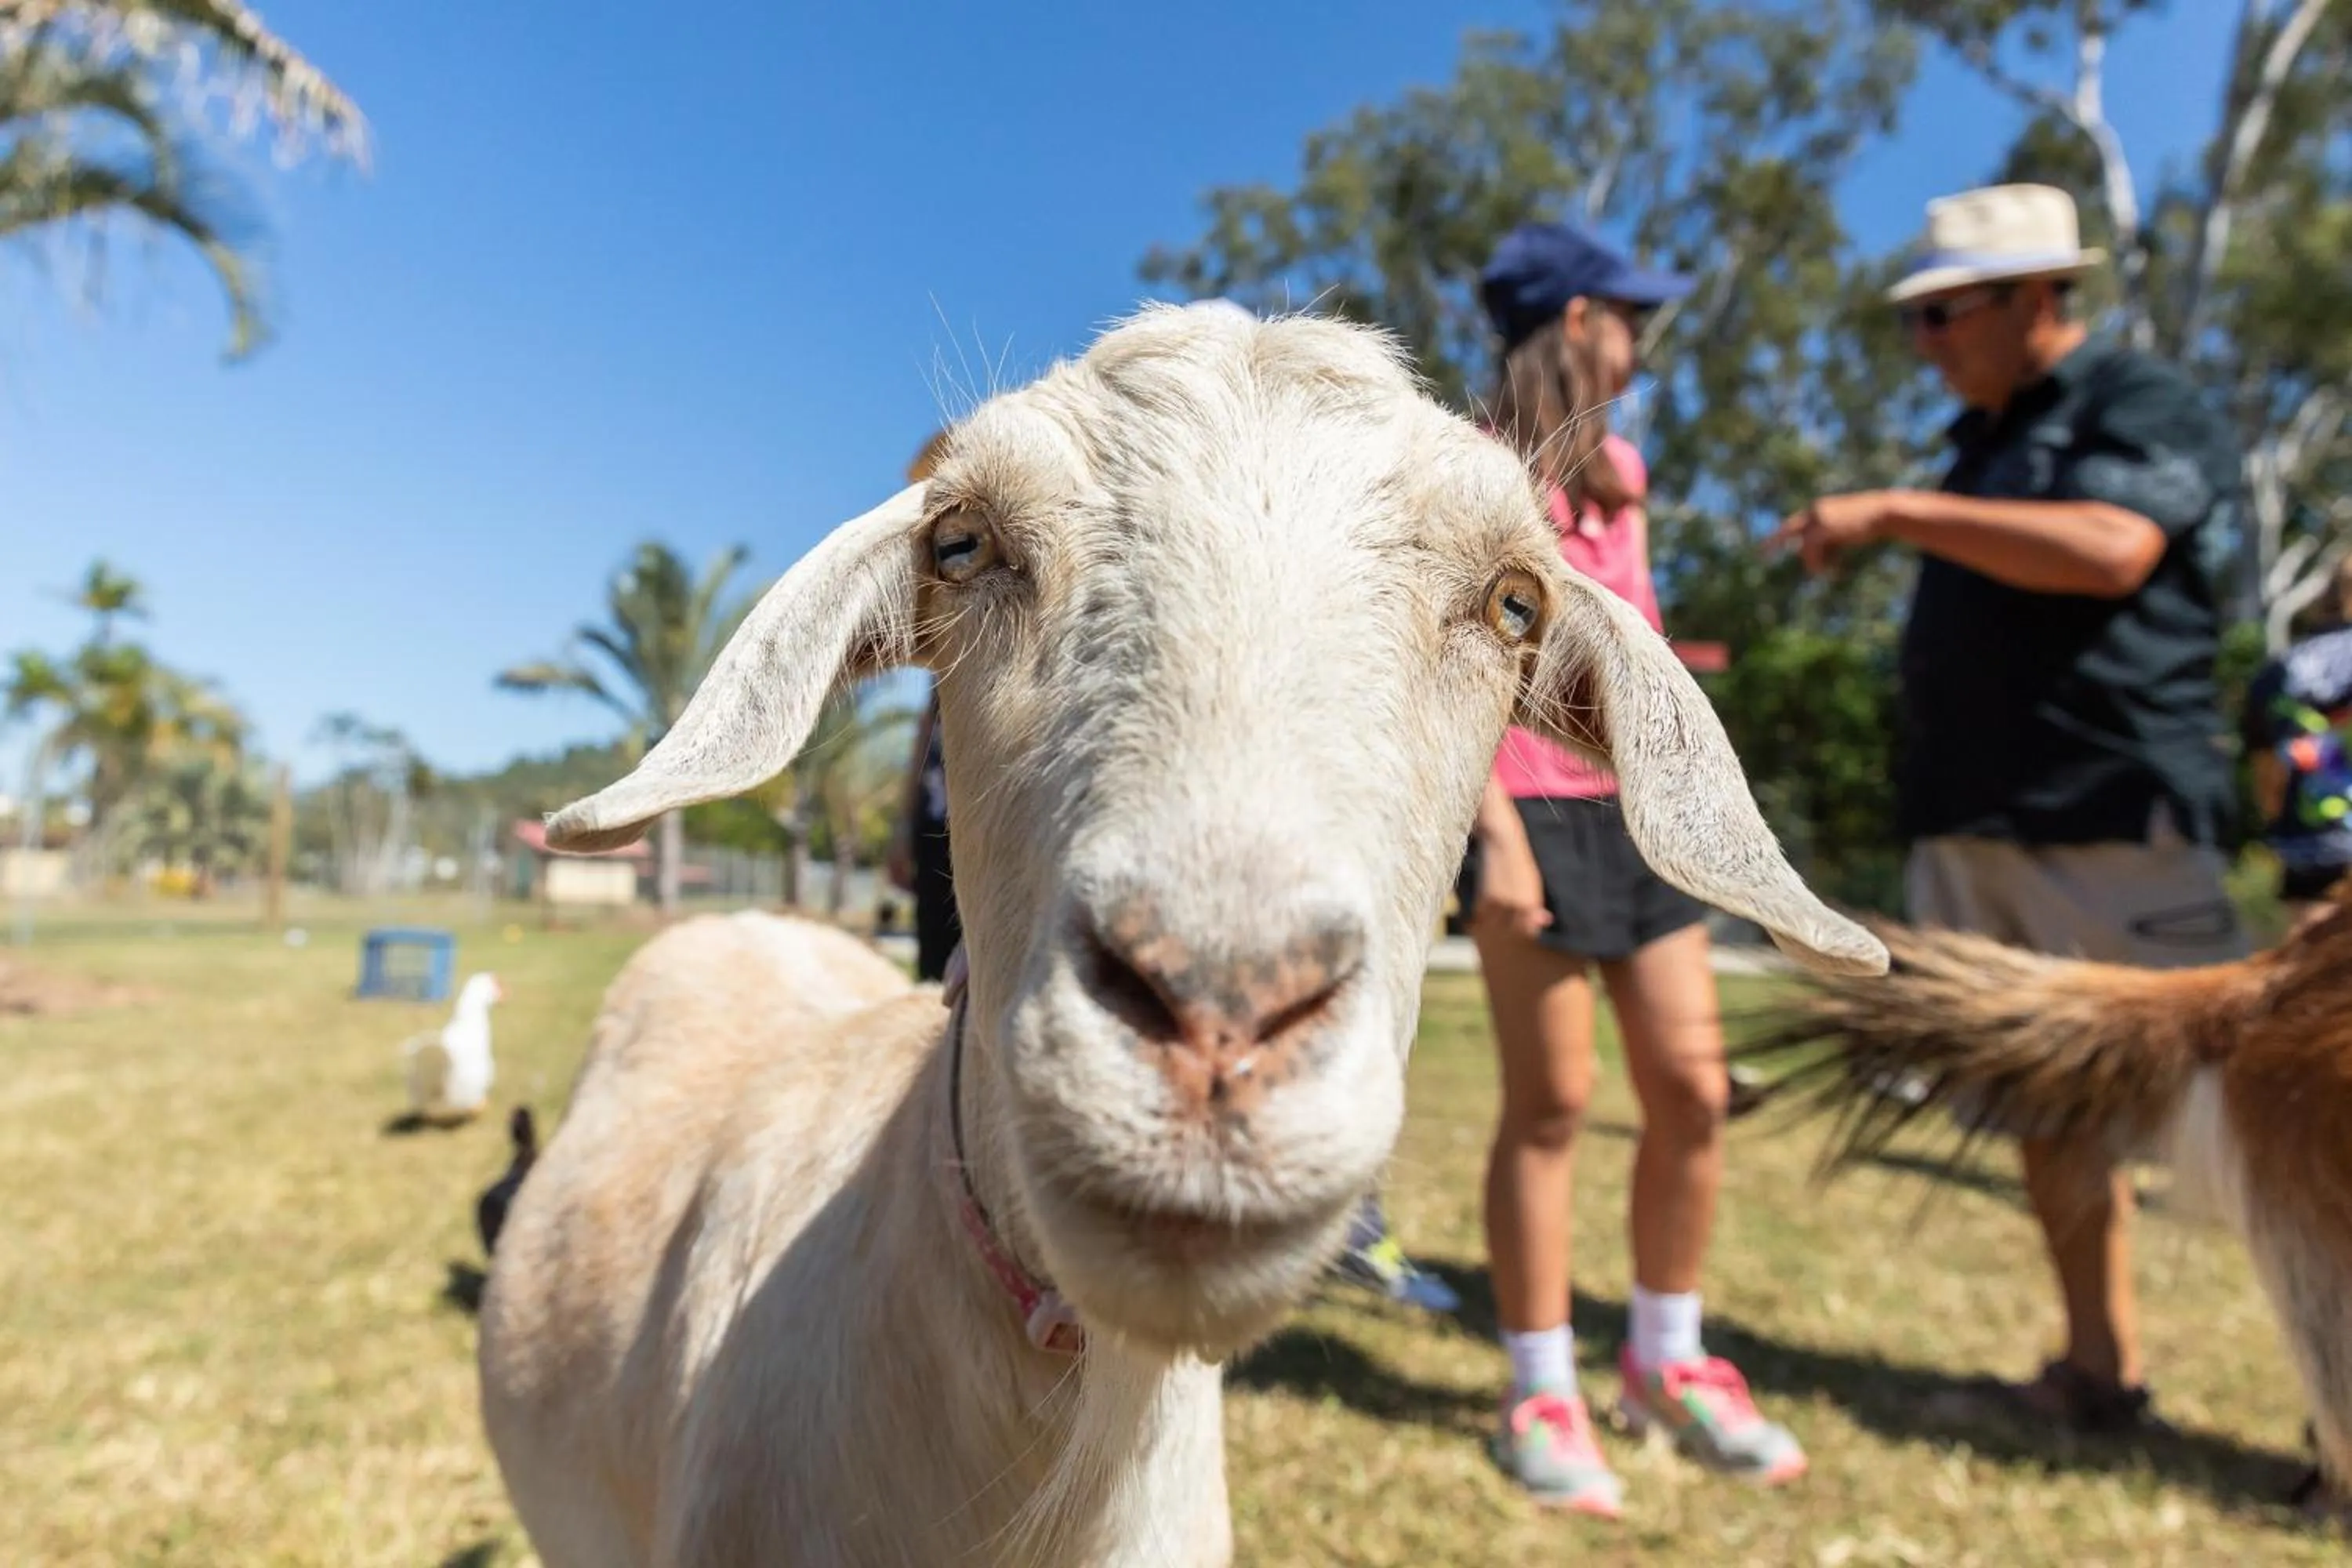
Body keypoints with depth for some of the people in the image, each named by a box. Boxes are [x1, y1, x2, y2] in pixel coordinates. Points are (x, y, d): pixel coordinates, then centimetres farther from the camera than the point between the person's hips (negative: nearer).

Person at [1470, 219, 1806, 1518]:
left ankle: (1667, 1359, 24)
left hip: (1639, 808, 7)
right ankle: (1540, 1394, 13)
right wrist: (1497, 831, -19)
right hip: (1534, 810, -7)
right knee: (1550, 1103, -3)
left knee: (1693, 1090, 6)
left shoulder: (1616, 467, 19)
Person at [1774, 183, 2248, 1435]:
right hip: (1972, 830, 8)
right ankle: (2099, 1371, 21)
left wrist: (1893, 513, -19)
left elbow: (2107, 551, -24)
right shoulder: (1986, 438, 21)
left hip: (2112, 823, -8)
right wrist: (1927, 811, 18)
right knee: (2043, 1104, 10)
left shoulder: (2143, 406, -2)